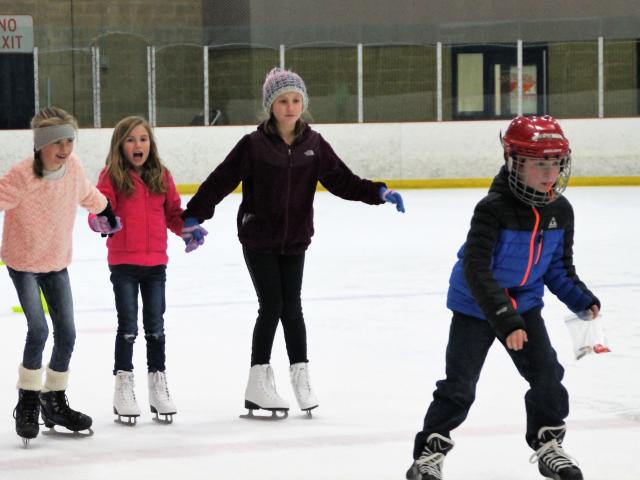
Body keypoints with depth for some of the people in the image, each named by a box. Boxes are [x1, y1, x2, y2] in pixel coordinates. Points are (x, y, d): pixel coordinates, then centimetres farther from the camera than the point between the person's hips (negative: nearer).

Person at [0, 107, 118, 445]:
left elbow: (87, 194, 11)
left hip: (57, 262, 5)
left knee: (66, 333, 5)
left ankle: (55, 401, 24)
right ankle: (28, 401, 1)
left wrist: (106, 212, 29)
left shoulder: (72, 166, -11)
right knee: (38, 329, -17)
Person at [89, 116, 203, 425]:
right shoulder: (111, 176, -6)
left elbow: (173, 212, 10)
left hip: (156, 262, 3)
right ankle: (123, 387, 10)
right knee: (128, 326, 1)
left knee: (155, 326, 10)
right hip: (123, 262, -3)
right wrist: (99, 221, -36)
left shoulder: (161, 176, 4)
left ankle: (158, 385, 19)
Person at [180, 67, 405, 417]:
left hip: (295, 240, 3)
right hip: (258, 239, -3)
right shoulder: (254, 145, -12)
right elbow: (221, 180, -12)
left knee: (292, 308, 7)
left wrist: (377, 192, -11)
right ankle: (258, 385, 6)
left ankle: (301, 378, 17)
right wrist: (194, 216, -18)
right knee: (271, 306, -4)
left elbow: (341, 180, 1)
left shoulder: (313, 145, -1)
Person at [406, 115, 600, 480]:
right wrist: (504, 320, -36)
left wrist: (582, 300, -8)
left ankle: (548, 445, 18)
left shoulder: (560, 211, -6)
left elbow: (559, 268, 7)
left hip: (525, 304, 5)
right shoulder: (494, 210, -27)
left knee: (546, 372, 0)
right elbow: (476, 270, -32)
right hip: (476, 306, -5)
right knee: (460, 382, -3)